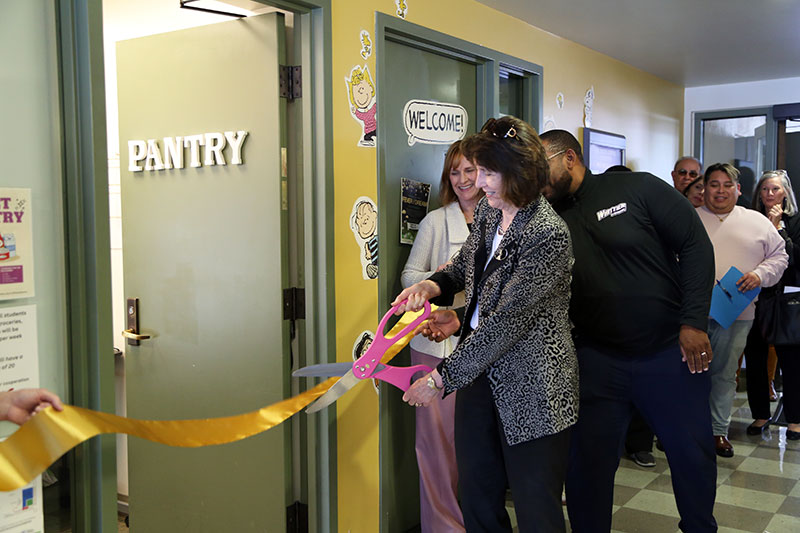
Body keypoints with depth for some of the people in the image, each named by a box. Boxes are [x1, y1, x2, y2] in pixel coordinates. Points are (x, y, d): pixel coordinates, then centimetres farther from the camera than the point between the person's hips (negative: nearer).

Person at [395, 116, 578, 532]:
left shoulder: (548, 235, -22)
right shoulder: (490, 209, 4)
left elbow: (506, 322, -23)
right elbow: (466, 262, 23)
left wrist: (441, 378, -20)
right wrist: (433, 286, 0)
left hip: (531, 388, -8)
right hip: (481, 372, 8)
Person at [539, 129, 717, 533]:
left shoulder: (637, 188, -5)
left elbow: (695, 244, -5)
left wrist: (694, 321, -11)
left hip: (670, 349, -1)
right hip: (598, 360, 2)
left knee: (694, 456, 12)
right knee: (586, 464, 4)